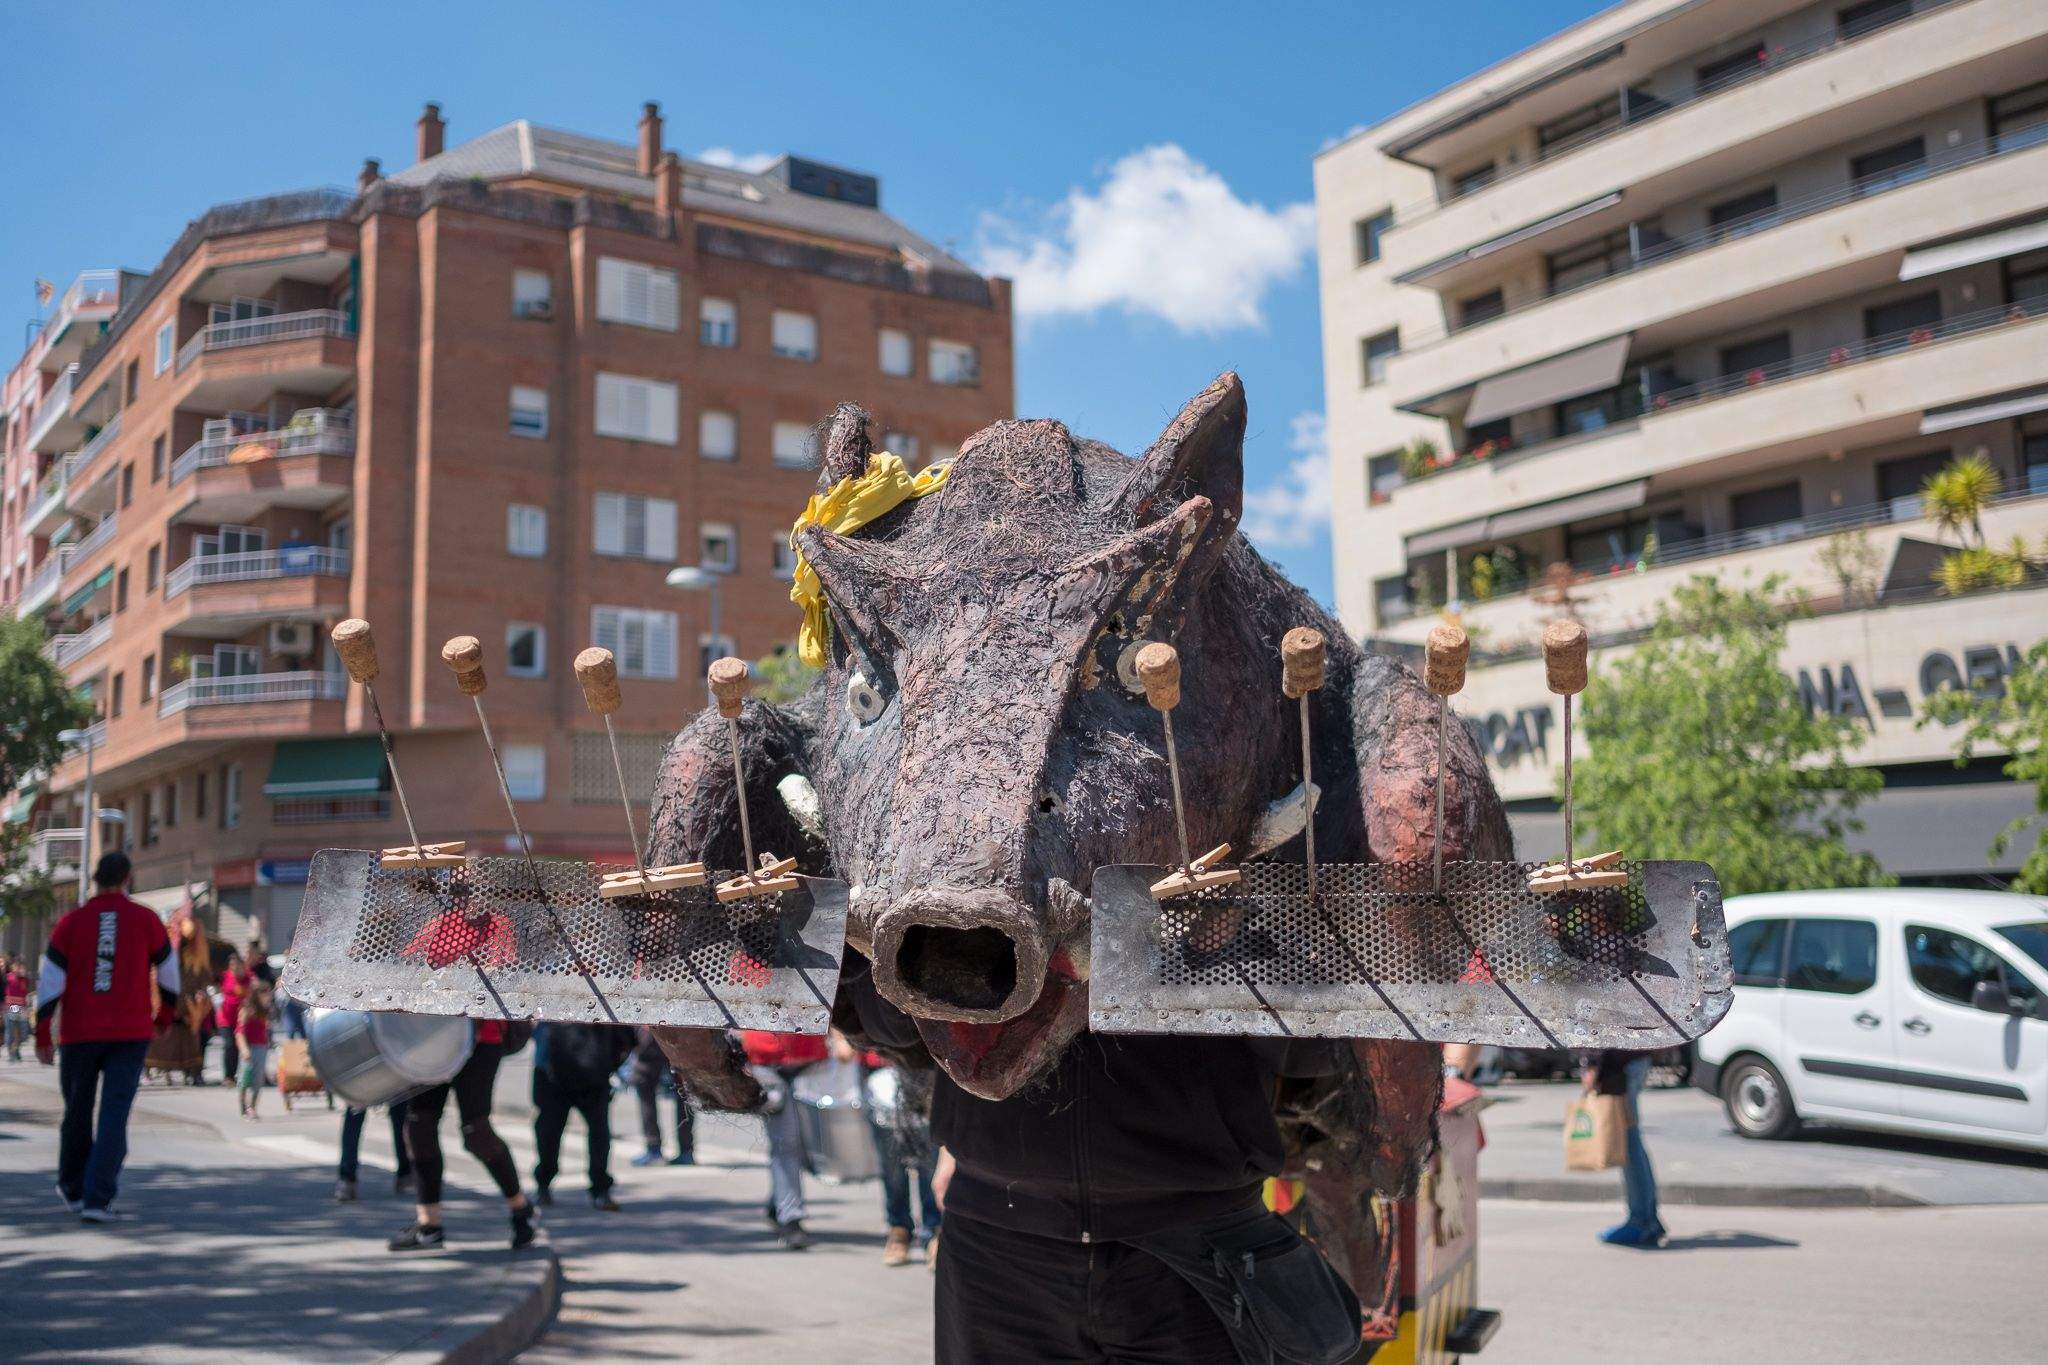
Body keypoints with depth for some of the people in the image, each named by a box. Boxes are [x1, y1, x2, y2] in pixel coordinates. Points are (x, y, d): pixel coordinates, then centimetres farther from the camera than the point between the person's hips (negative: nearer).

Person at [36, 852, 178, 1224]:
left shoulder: (71, 922, -1)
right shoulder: (145, 919, -1)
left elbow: (49, 984, -3)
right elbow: (169, 975, 6)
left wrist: (42, 1036, 3)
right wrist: (163, 1016, 23)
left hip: (80, 1034, 1)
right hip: (131, 1035, -1)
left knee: (77, 1112, 18)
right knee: (114, 1116, -2)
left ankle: (72, 1189, 31)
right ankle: (98, 1200, -10)